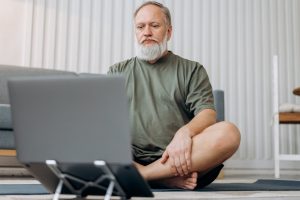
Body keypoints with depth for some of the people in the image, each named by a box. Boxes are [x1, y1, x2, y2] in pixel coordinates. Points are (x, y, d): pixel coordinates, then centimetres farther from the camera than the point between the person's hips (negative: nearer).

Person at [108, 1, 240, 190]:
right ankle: (168, 179, -28)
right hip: (130, 161, 1)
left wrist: (184, 133, -22)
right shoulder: (118, 71, 21)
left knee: (228, 133, -29)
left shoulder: (192, 70, 16)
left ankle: (140, 174, -25)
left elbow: (207, 114, 1)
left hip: (178, 160, 0)